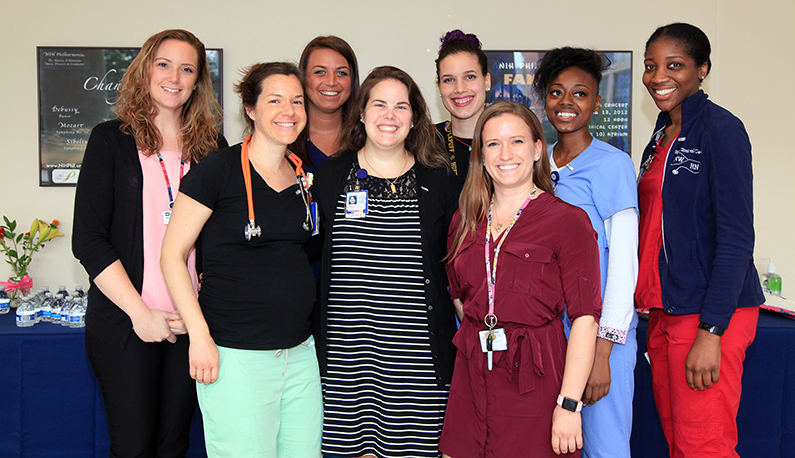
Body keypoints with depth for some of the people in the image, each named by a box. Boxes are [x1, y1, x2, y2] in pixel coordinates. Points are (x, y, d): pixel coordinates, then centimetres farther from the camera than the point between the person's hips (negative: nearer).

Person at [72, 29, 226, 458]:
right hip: (123, 323, -2)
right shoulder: (111, 139, 0)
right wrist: (140, 312, -12)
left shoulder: (211, 145, 8)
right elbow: (88, 239, -5)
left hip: (191, 322, 3)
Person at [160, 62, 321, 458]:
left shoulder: (303, 177, 10)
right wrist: (199, 335, -12)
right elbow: (172, 254, -7)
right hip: (235, 355, -6)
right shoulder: (218, 170, -8)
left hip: (300, 351, 6)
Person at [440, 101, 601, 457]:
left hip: (535, 382, -4)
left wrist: (569, 404, -18)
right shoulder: (466, 222, 8)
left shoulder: (569, 221, -8)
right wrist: (479, 336, 7)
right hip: (472, 377, 5)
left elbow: (585, 317, -14)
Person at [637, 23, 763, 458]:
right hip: (664, 310, 8)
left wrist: (711, 331, -19)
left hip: (710, 312, -8)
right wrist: (646, 298, 12)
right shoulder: (662, 137, 15)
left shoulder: (720, 129, -9)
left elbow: (736, 237, -15)